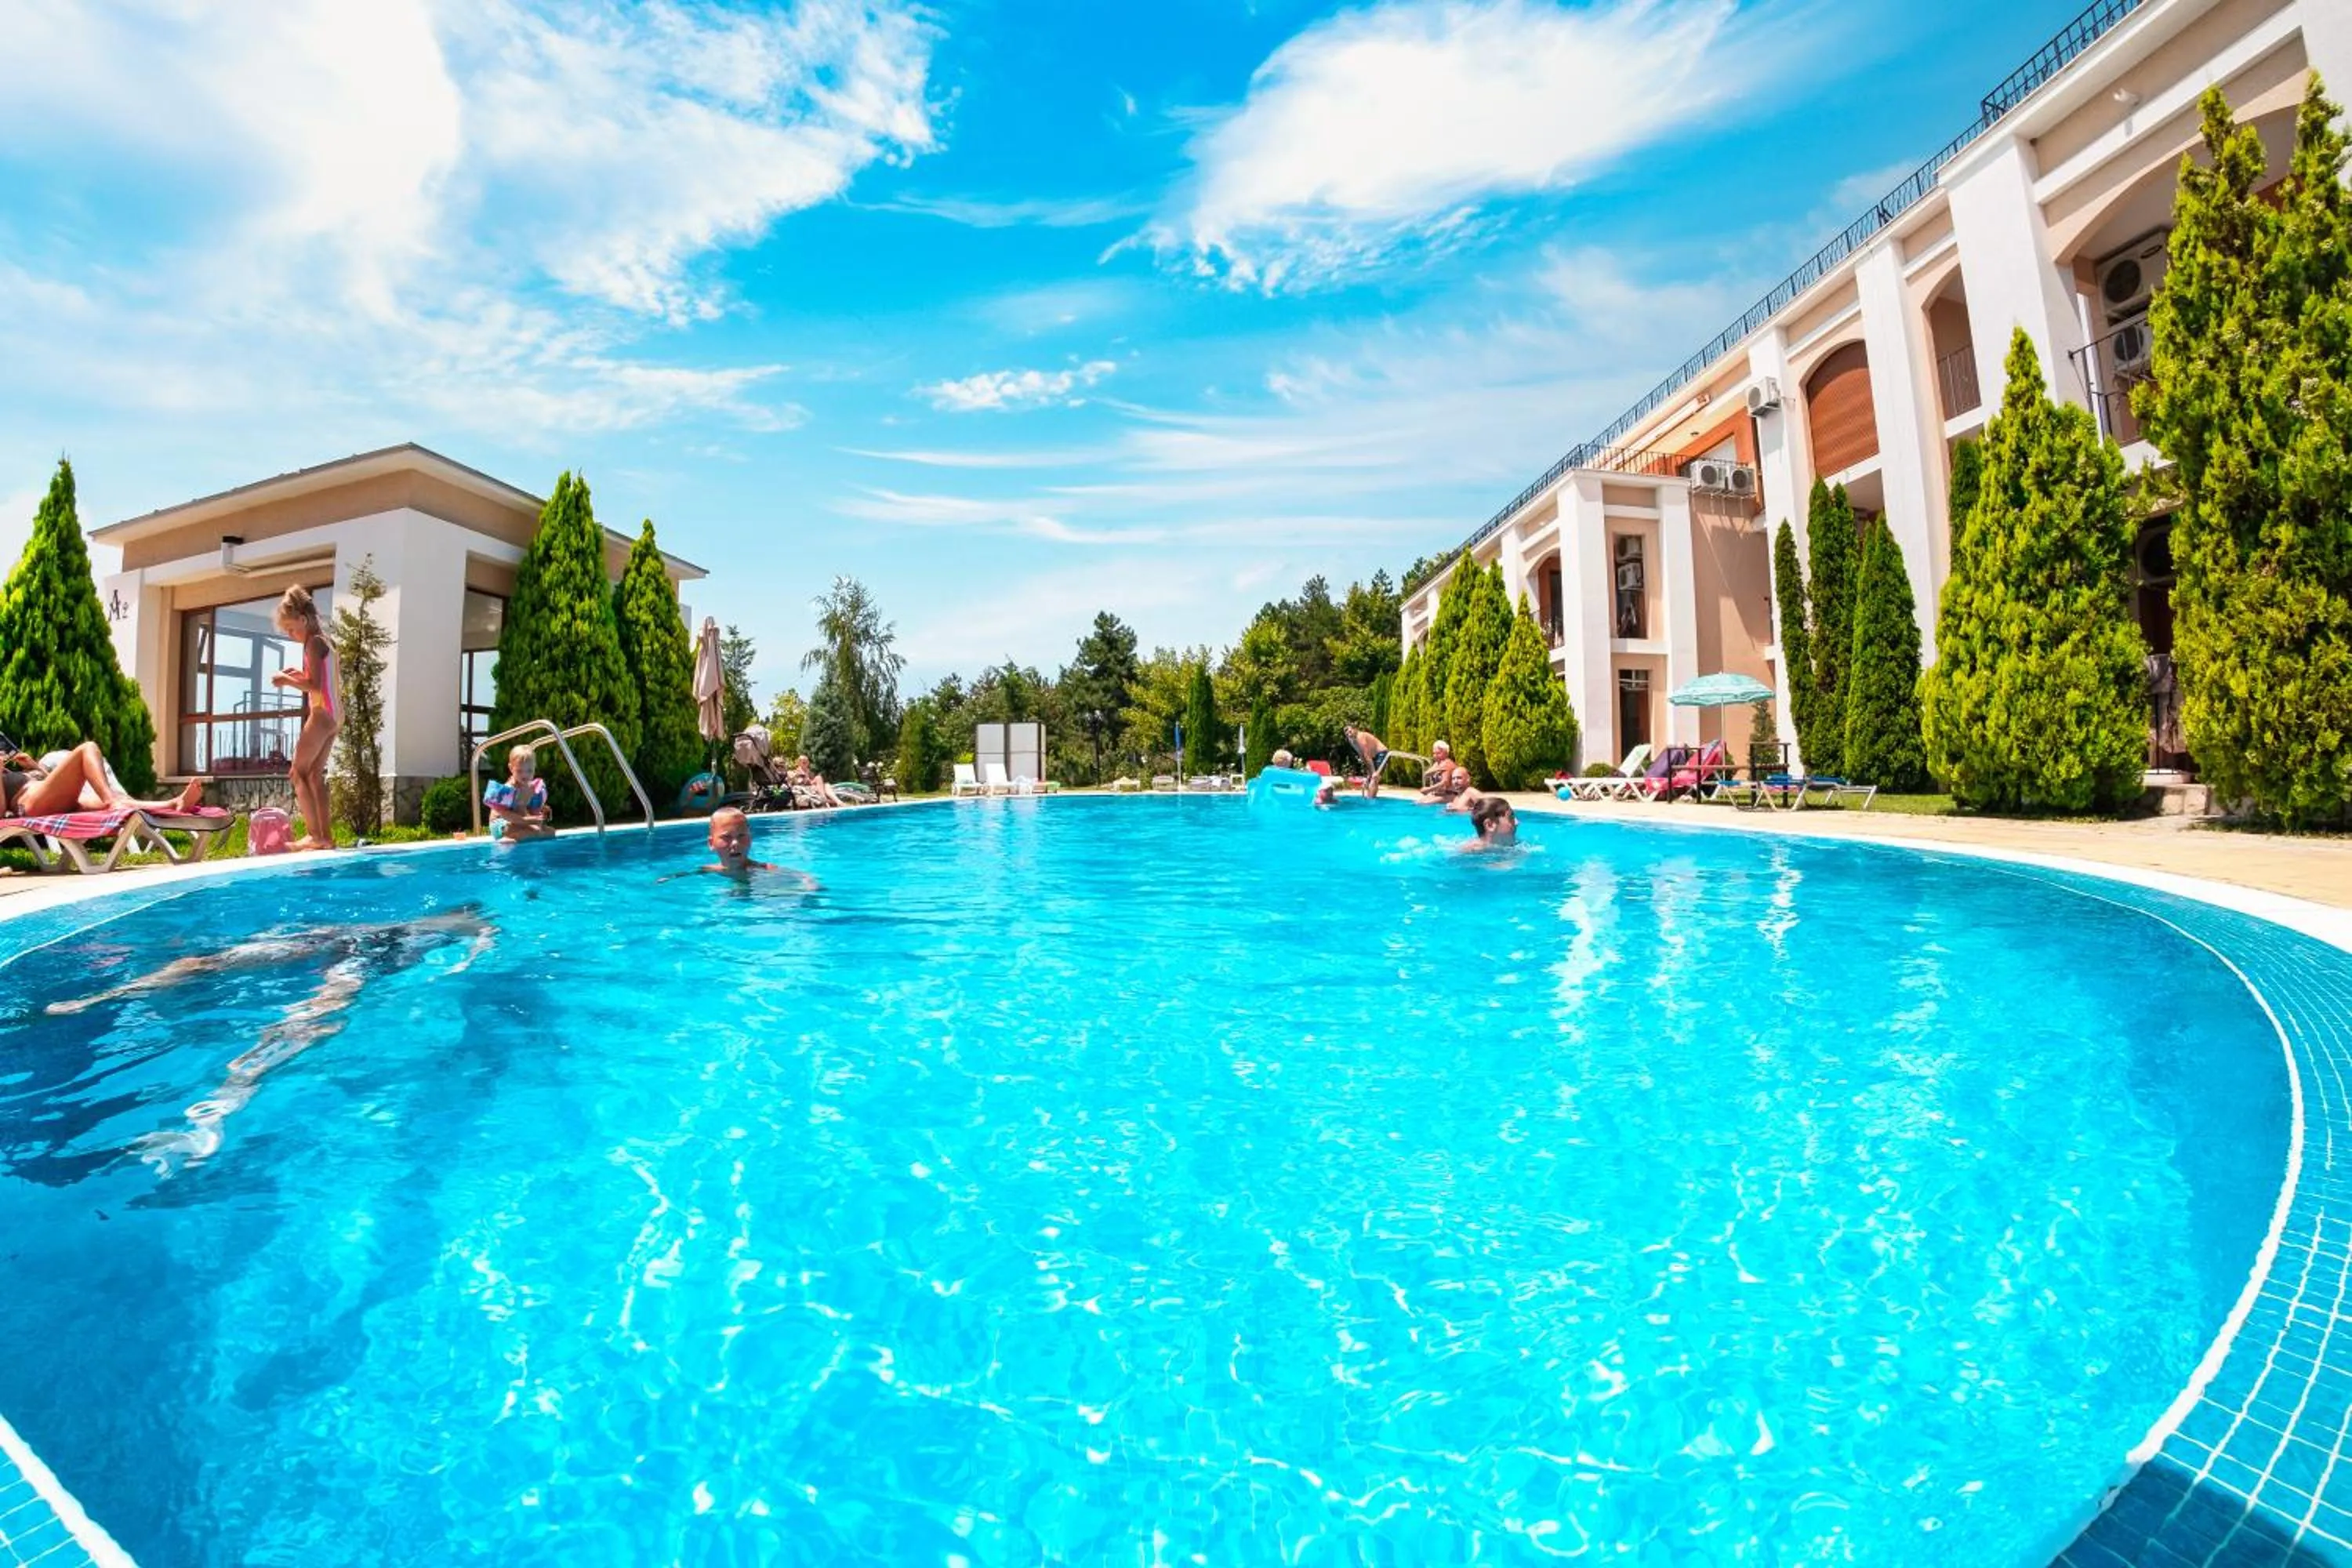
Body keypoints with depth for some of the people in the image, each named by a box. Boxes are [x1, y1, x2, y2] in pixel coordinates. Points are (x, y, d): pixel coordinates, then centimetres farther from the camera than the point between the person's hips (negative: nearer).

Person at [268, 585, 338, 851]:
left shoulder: (313, 642, -10)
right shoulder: (326, 641, 17)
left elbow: (316, 687, -17)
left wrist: (287, 681, -5)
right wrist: (301, 676, 12)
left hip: (322, 714, -9)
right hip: (333, 715, 9)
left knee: (297, 773, -4)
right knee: (315, 775, 10)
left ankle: (314, 834, -7)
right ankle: (326, 836, 9)